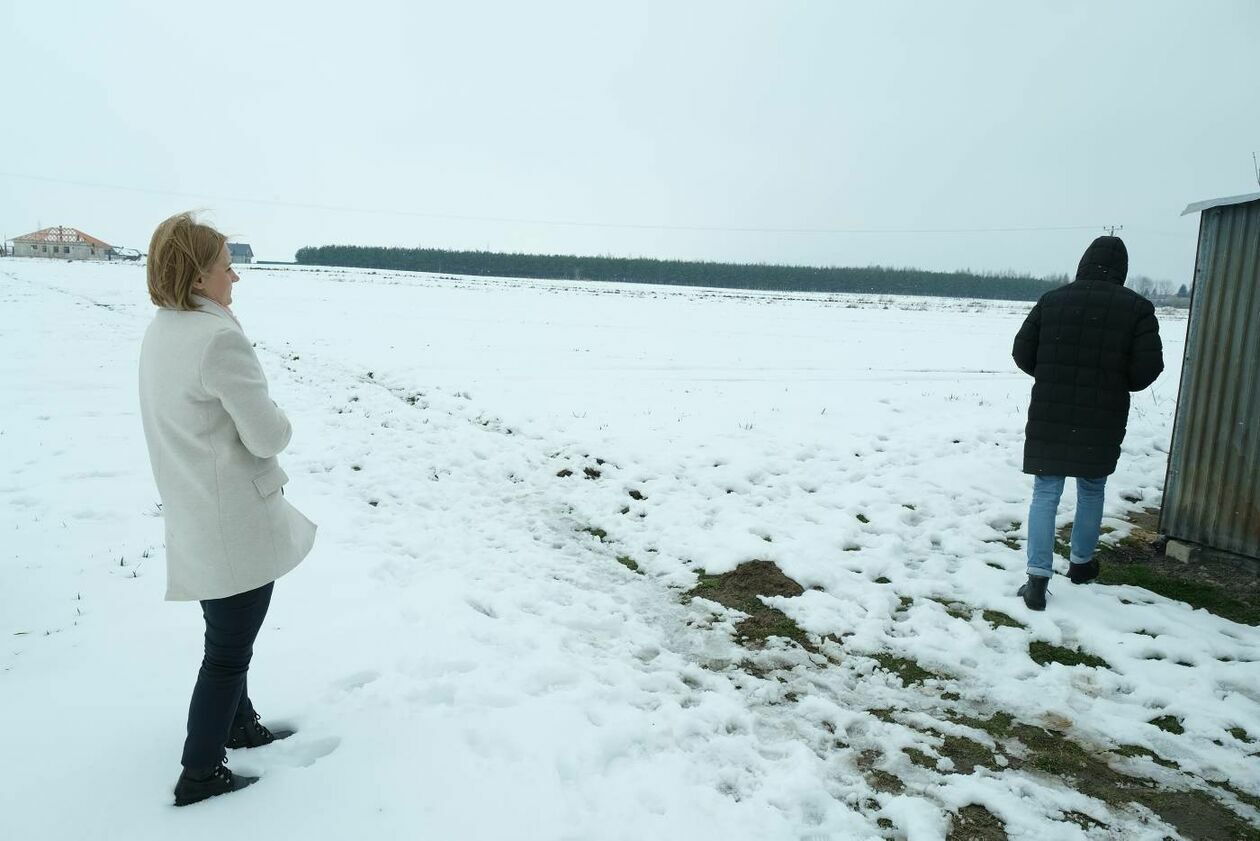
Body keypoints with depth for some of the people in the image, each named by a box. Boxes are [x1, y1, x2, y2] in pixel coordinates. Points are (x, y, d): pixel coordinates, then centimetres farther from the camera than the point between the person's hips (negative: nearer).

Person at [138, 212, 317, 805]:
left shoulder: (159, 334, 7)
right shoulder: (219, 339, -23)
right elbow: (267, 437, -20)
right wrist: (279, 422, -1)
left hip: (195, 522, 9)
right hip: (239, 528, -9)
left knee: (227, 638, 25)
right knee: (228, 651, 7)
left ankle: (240, 725, 44)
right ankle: (200, 774, 21)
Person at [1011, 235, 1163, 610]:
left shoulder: (1051, 301, -2)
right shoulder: (1138, 308, -5)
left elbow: (1022, 354, 1)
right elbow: (1147, 369, -9)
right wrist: (1117, 383, 12)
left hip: (1049, 417, 0)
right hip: (1102, 421, 0)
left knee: (1045, 494, 4)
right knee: (1091, 491, 20)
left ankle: (1037, 579, -1)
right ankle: (1081, 562, 36)